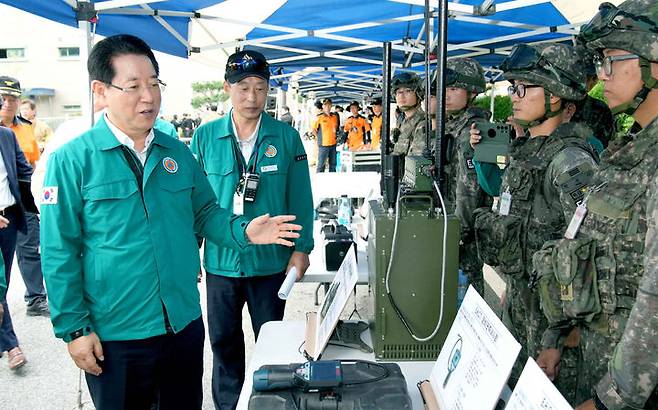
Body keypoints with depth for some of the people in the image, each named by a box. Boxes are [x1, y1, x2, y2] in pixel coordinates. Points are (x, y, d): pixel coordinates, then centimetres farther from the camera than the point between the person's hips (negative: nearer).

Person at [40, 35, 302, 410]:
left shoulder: (178, 153, 3)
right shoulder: (72, 160, -10)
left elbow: (204, 213, 10)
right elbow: (60, 253, -9)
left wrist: (243, 231, -10)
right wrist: (74, 328, -9)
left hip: (185, 324, 4)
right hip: (115, 335, -4)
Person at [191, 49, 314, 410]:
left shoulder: (286, 136, -5)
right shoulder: (204, 137, -2)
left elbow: (300, 197, -2)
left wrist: (302, 248, -6)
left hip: (271, 261, -1)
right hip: (220, 260, 1)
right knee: (224, 342, 17)